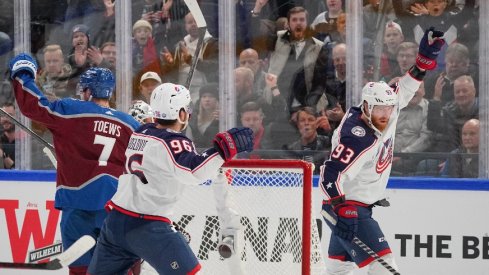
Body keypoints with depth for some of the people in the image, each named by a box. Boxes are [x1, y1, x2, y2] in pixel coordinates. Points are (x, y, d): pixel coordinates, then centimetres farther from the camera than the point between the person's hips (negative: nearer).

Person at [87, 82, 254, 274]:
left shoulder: (140, 133, 10)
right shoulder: (173, 142, -14)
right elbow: (193, 173, -30)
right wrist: (224, 148, -28)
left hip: (115, 220, 8)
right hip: (147, 228, -8)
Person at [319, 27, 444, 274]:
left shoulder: (385, 117, -3)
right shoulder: (359, 140, -28)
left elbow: (403, 90, 11)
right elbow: (330, 175, -32)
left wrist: (426, 58, 1)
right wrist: (343, 210, -40)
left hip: (360, 205, 10)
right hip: (345, 208, -10)